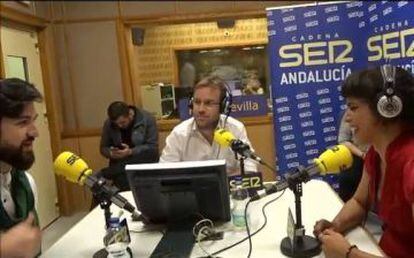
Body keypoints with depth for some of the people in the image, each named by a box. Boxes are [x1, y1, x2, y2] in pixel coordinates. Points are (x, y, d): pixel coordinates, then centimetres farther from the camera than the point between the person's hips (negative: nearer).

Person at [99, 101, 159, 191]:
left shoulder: (147, 119, -9)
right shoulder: (108, 124, 1)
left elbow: (153, 147, -11)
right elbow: (103, 148, 8)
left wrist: (131, 152, -25)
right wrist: (111, 153, -15)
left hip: (144, 162, -3)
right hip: (120, 164, 3)